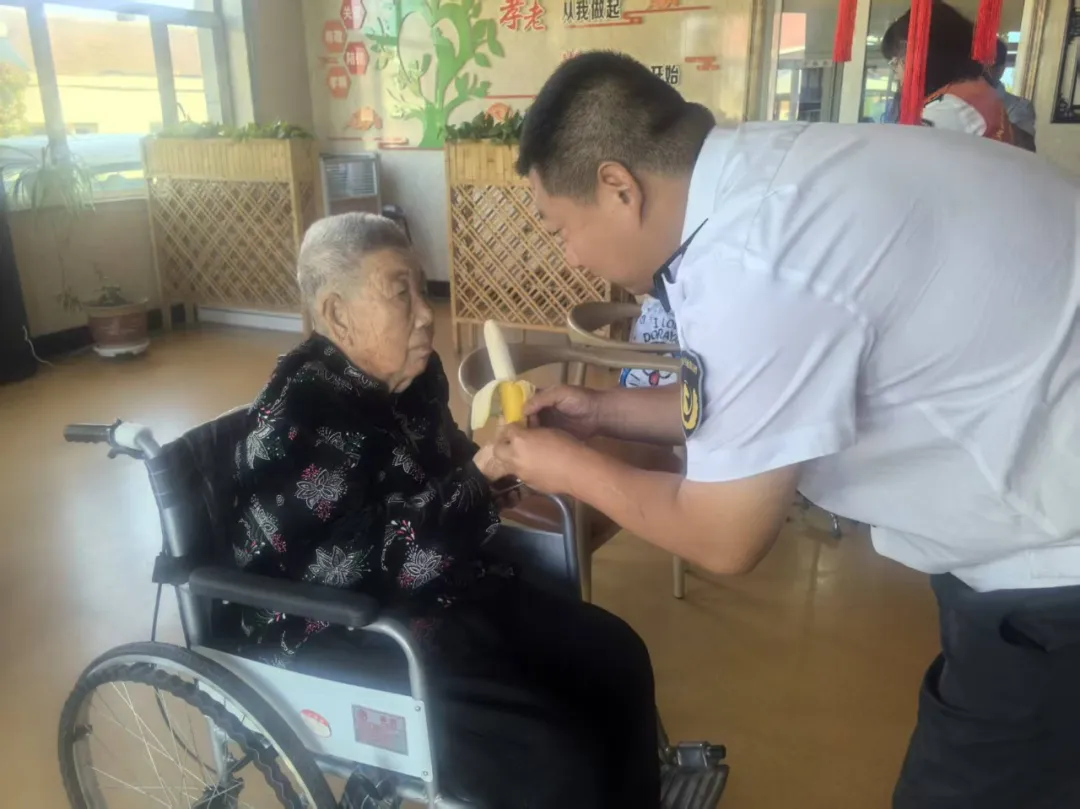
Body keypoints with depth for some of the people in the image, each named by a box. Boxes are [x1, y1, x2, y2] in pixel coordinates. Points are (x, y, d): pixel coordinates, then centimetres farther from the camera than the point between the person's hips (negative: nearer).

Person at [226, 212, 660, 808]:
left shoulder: (412, 374, 2)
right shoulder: (300, 417, -22)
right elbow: (376, 570, -27)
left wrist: (501, 453, 0)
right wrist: (483, 472, -28)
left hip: (441, 592, 8)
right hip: (339, 640, -8)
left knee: (616, 656, 1)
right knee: (557, 760, -20)